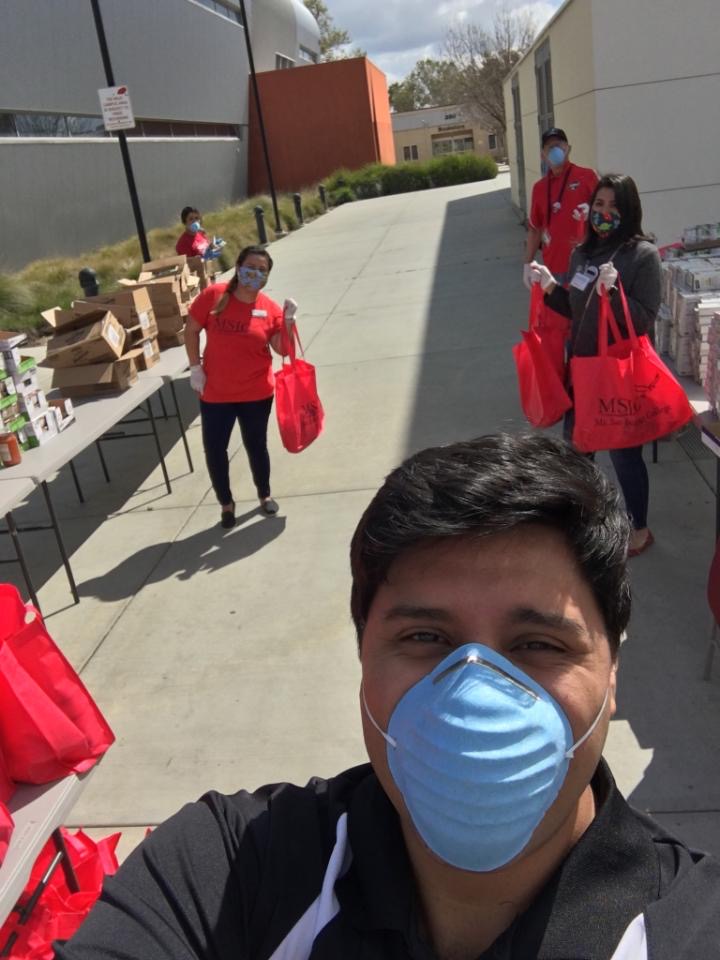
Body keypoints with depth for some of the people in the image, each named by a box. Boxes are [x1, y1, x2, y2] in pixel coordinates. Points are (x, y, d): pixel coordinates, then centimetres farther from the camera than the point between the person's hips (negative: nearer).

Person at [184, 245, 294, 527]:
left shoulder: (270, 308, -7)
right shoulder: (213, 295, -11)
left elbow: (281, 349, -7)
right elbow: (191, 330, -2)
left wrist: (289, 319, -20)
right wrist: (195, 368, -4)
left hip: (256, 393, 0)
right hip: (215, 393, 0)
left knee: (256, 446, 15)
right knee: (214, 450, 5)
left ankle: (265, 495, 38)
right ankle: (226, 503, 25)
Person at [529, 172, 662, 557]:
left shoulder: (643, 254, -14)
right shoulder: (582, 252, 4)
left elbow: (644, 320, -18)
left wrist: (613, 291, -32)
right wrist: (550, 287, -3)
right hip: (581, 366, 6)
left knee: (623, 452, 5)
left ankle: (639, 530, 26)